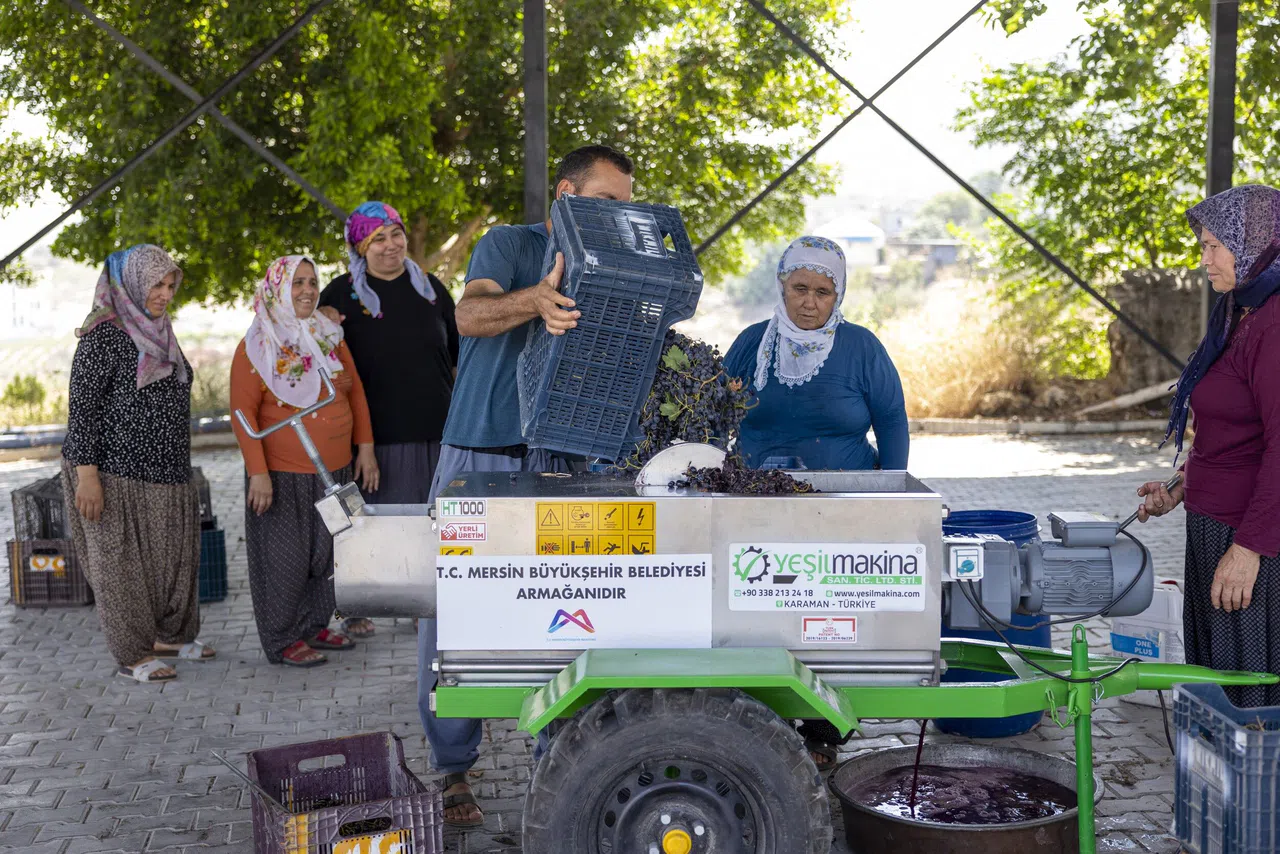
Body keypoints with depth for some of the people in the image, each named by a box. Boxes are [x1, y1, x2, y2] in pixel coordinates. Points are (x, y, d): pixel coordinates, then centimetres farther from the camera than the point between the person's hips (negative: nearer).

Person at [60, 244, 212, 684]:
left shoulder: (159, 333, 12)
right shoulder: (103, 336, -12)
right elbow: (82, 408, -15)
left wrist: (180, 468, 23)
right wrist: (86, 475, -20)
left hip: (165, 474, 8)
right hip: (115, 473, -8)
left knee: (173, 556, 12)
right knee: (122, 561, 1)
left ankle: (168, 637, 27)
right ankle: (133, 655, 10)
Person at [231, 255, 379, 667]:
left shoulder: (331, 337, 8)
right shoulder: (255, 348, -8)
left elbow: (355, 392, 14)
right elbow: (243, 412, -11)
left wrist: (365, 447, 7)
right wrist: (258, 472, -17)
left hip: (335, 471, 5)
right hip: (283, 477, -5)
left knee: (327, 552, 12)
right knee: (285, 557, 2)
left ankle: (315, 625, 28)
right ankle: (283, 641, 14)